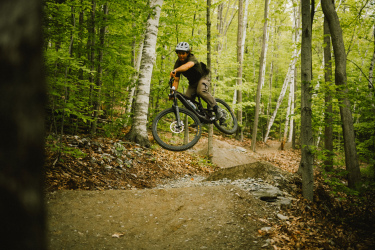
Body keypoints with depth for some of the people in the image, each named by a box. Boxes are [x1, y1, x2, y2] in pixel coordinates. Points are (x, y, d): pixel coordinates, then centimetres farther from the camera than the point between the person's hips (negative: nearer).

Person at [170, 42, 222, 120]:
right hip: (192, 82, 6)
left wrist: (175, 70, -71)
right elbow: (176, 80, -12)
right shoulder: (178, 63, -11)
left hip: (202, 78, -6)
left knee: (200, 91, -36)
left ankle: (216, 108, -20)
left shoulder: (192, 58, -28)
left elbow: (187, 66, -53)